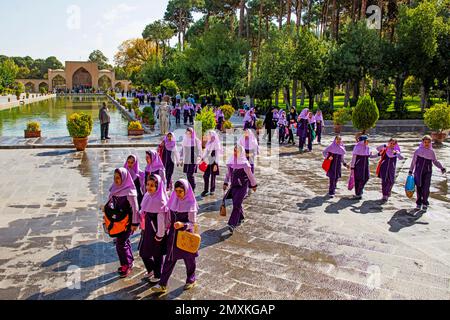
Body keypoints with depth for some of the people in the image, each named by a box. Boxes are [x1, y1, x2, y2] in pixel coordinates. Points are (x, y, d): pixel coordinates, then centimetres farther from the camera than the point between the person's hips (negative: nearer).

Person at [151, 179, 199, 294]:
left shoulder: (191, 203, -16)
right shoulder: (173, 200, -1)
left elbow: (193, 223, -16)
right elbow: (170, 218, 9)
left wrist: (182, 224, -34)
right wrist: (167, 230, 12)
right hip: (173, 234, 4)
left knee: (188, 258, 14)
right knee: (169, 259, 6)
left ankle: (191, 280, 36)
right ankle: (163, 285, 11)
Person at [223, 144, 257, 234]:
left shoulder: (244, 164, -15)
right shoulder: (230, 162, 1)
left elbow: (250, 175, -5)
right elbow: (228, 174, 13)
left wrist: (254, 185, 3)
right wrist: (226, 183, 9)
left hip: (243, 186, -5)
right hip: (234, 185, 6)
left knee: (237, 204, -12)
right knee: (236, 204, 14)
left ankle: (232, 224, -11)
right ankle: (241, 219, 38)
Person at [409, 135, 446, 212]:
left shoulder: (431, 152, 5)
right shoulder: (418, 151, 2)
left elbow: (435, 162, 16)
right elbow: (413, 161, 7)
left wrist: (442, 168, 3)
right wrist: (410, 171, 6)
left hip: (428, 172, 0)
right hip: (418, 172, 0)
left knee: (426, 188, -9)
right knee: (419, 187, 3)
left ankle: (425, 204, 1)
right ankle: (419, 203, 15)